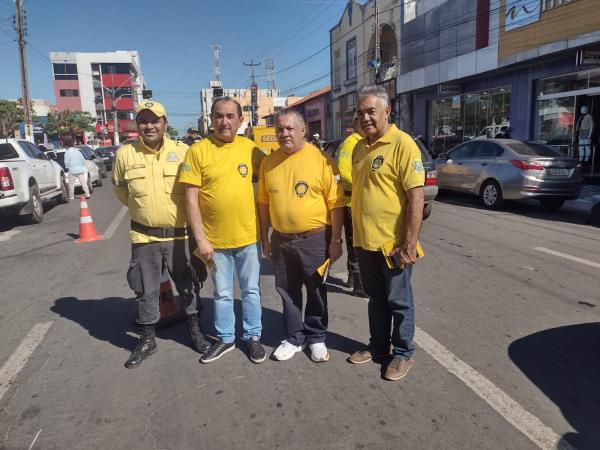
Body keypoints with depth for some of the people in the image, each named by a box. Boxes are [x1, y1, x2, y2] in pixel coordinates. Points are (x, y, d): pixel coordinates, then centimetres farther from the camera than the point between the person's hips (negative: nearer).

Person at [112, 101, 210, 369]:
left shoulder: (183, 152, -6)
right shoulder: (125, 154, -3)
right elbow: (119, 188, 14)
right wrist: (141, 208, 11)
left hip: (180, 234, 0)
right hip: (144, 236, 1)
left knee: (188, 286, 13)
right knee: (146, 290, 11)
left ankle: (194, 330, 33)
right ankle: (147, 338, 30)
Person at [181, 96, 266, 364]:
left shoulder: (250, 148, -3)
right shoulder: (198, 151, -9)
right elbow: (191, 199, -9)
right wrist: (200, 239, -13)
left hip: (248, 235, 1)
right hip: (215, 239, -1)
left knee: (251, 290, 14)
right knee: (222, 293, 16)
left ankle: (253, 336, 32)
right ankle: (225, 338, 33)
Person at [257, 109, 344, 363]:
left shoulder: (320, 159, -10)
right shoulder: (268, 162, 3)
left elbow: (336, 203, -9)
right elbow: (264, 203, 10)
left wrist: (335, 240, -10)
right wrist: (265, 238, 10)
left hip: (314, 239, -3)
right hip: (281, 240, 4)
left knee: (316, 291, 11)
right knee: (288, 292, 14)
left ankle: (316, 338, 30)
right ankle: (295, 337, 32)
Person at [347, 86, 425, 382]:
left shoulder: (402, 144, -13)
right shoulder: (359, 147, 10)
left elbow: (416, 195, -18)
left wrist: (409, 244, -21)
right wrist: (356, 233, 15)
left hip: (392, 243, -7)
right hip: (364, 241, 7)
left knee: (398, 301, 9)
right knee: (376, 298, 20)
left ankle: (403, 353, 27)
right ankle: (378, 345, 37)